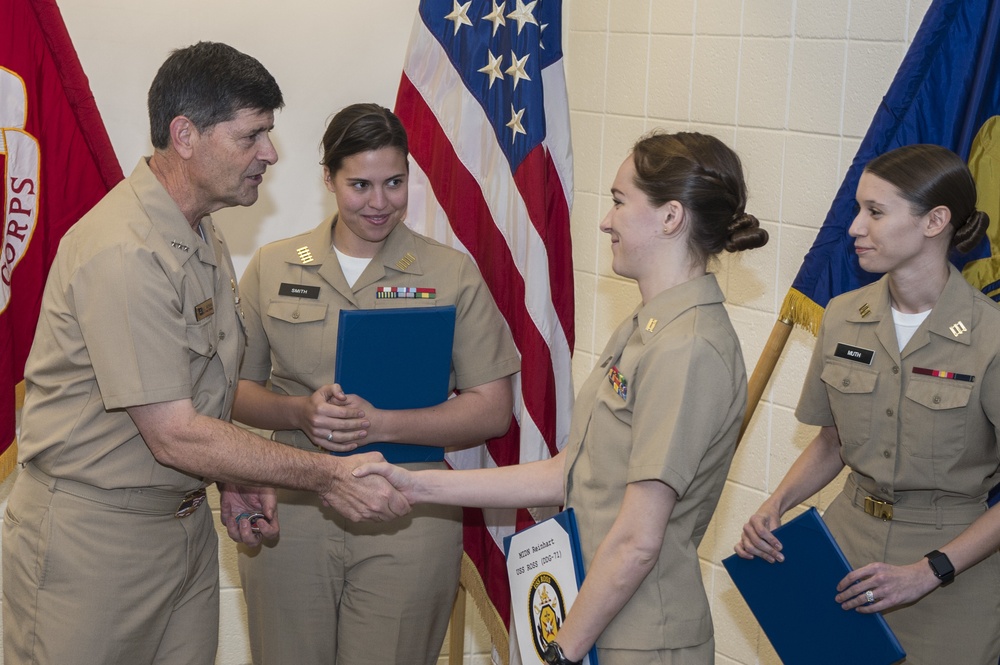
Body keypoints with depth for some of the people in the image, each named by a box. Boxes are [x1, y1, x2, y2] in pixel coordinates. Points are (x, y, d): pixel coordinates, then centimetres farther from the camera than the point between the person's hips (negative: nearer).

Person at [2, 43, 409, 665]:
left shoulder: (202, 234, 8)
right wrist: (327, 475, -21)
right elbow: (174, 435, -25)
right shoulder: (123, 252, -24)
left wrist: (236, 480, 4)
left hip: (187, 517, 9)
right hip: (93, 534, -8)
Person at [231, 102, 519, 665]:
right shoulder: (272, 269, 6)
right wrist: (300, 411, -12)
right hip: (289, 511, 2)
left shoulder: (452, 274, 0)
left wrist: (378, 423, -15)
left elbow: (493, 410, -3)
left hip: (408, 518, -1)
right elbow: (235, 389, 9)